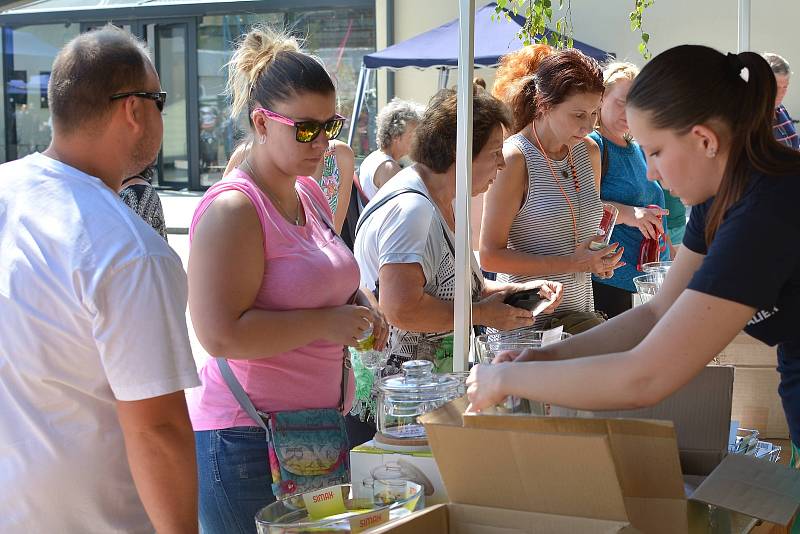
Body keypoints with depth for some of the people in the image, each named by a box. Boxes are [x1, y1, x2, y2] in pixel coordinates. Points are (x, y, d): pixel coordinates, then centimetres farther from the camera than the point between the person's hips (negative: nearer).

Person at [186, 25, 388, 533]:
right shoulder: (232, 209, -17)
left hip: (322, 424, 8)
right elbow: (221, 335, -24)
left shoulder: (310, 195, 10)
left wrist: (360, 303, 6)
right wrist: (328, 323, -19)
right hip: (250, 440, -8)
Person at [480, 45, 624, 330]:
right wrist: (572, 263, -19)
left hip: (580, 310, 6)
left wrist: (599, 258, 2)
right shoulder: (515, 159, -14)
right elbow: (490, 256, -16)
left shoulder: (589, 151, 7)